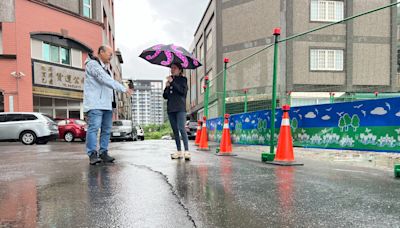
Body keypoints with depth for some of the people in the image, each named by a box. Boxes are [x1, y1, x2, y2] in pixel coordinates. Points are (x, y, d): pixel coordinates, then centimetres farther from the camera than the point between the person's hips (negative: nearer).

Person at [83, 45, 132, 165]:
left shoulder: (105, 67, 25)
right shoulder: (92, 64, -4)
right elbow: (105, 79, -17)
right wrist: (123, 89, -19)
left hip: (107, 104, 9)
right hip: (95, 104, -9)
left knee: (106, 129, 7)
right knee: (94, 127, -11)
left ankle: (103, 153, 13)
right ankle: (92, 154, -7)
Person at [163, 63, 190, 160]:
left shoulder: (182, 79, 7)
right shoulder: (169, 80, 22)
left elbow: (183, 91, -11)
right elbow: (165, 96, 17)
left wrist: (172, 82, -12)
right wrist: (167, 87, -1)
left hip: (180, 108, -5)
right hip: (170, 108, 6)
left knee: (181, 128, -17)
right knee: (175, 130, 5)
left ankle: (187, 151, -19)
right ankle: (179, 152, 9)